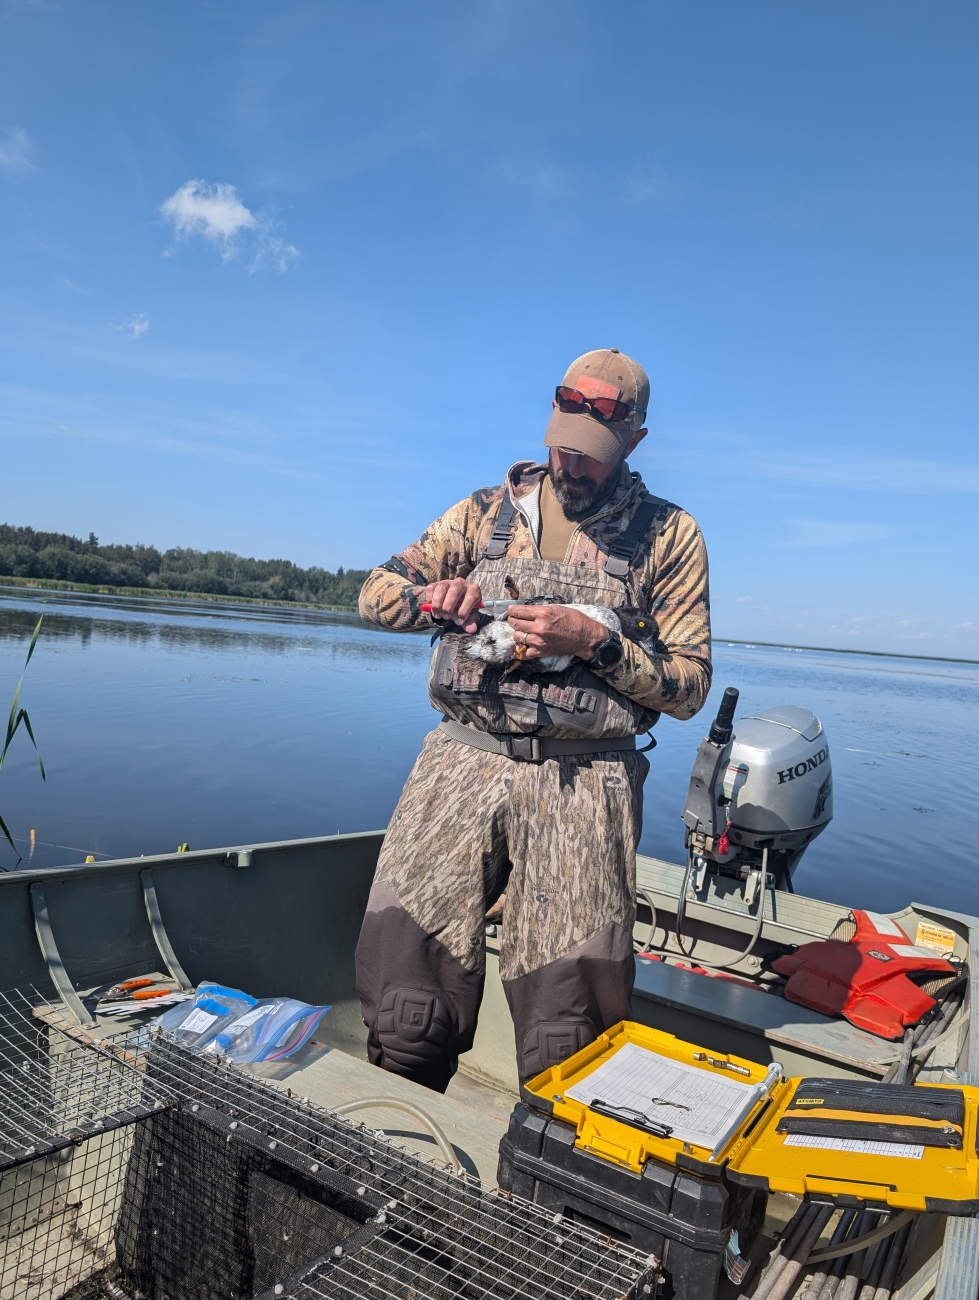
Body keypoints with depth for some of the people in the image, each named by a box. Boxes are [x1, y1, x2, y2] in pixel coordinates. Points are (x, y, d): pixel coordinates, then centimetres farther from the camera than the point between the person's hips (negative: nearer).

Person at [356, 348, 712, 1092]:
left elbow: (689, 687, 6)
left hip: (586, 783, -1)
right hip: (465, 760, 2)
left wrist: (593, 641, -10)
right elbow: (376, 594, 15)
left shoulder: (669, 535, 10)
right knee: (405, 1010, -8)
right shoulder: (487, 512, 16)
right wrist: (435, 596, -7)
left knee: (567, 1029, -4)